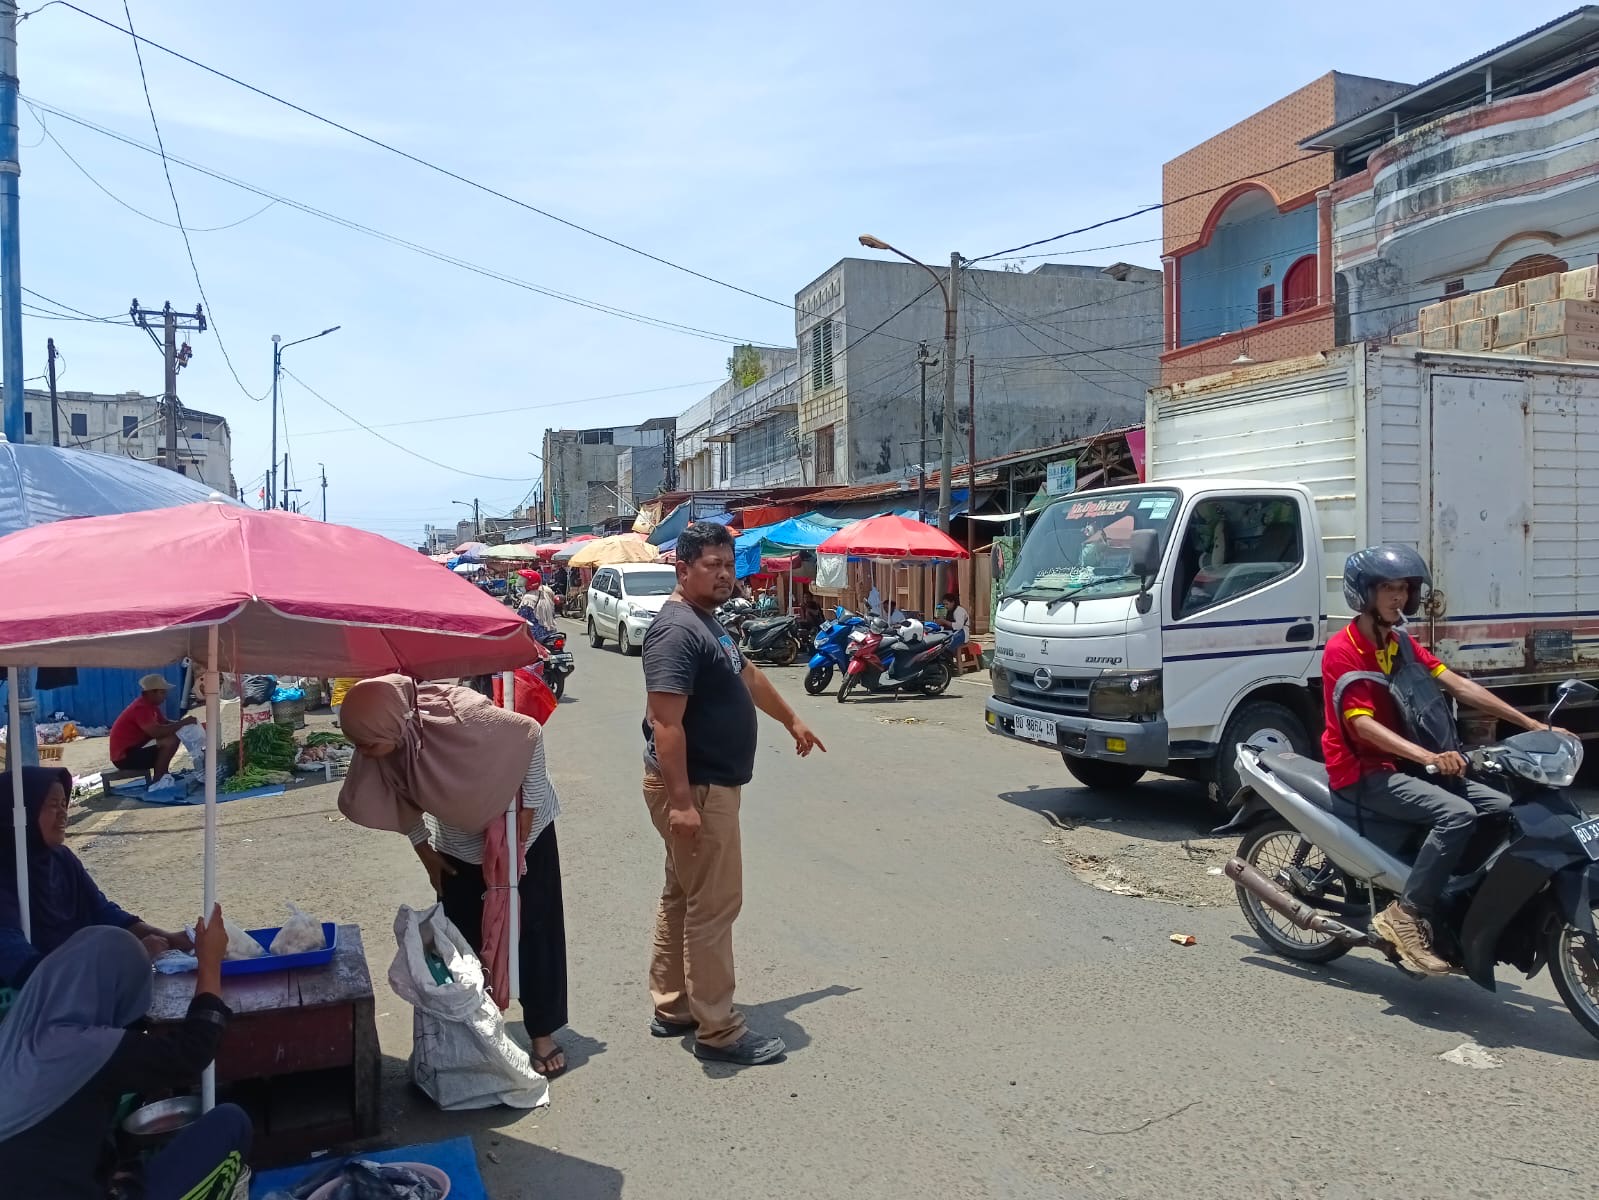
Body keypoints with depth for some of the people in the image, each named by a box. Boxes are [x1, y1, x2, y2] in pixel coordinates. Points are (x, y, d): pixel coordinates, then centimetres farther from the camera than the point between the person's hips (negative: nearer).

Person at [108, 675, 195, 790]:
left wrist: (181, 723, -3)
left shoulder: (150, 705, 10)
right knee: (171, 740, -23)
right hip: (124, 756, -11)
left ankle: (162, 775, 7)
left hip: (134, 749, 11)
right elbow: (156, 732, -33)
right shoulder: (141, 708, -22)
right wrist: (182, 723, -23)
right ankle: (157, 782, -12)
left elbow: (166, 723, 16)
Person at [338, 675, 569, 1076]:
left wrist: (530, 805, -18)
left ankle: (543, 1032, 14)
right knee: (462, 936, 7)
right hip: (458, 841, 5)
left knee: (535, 928, 1)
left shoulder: (459, 715, -38)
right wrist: (425, 852, 4)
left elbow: (530, 732, -23)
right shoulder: (378, 752, -22)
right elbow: (403, 799, 0)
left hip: (521, 826, -4)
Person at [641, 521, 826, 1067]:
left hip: (707, 785, 11)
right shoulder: (678, 630, -20)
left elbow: (748, 675, 28)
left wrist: (791, 720, 38)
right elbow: (665, 722, -27)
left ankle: (671, 1009, 30)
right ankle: (718, 1031, 8)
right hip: (696, 790, -11)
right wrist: (681, 801, -30)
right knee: (713, 908, -3)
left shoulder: (706, 623, 12)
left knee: (681, 899, 17)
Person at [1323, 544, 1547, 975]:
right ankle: (1405, 915, -23)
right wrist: (1429, 757, -36)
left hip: (1404, 763, 8)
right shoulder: (1342, 650, -14)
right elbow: (1362, 725, -23)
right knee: (1457, 814, -28)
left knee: (1504, 808, -4)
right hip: (1363, 772, -8)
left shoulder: (1401, 644, 12)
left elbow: (1458, 685, 5)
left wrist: (1529, 723, -4)